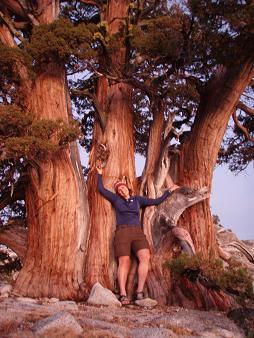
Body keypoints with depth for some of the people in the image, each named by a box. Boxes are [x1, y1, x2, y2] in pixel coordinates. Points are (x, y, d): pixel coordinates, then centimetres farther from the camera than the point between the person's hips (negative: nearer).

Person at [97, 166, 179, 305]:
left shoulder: (138, 200, 19)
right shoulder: (116, 199, 14)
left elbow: (157, 201, 23)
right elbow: (101, 189, 15)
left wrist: (169, 190, 27)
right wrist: (99, 174, 22)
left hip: (138, 233, 2)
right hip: (122, 233, -2)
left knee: (145, 257, -22)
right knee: (124, 262, -15)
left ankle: (140, 292, -20)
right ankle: (123, 295, -15)